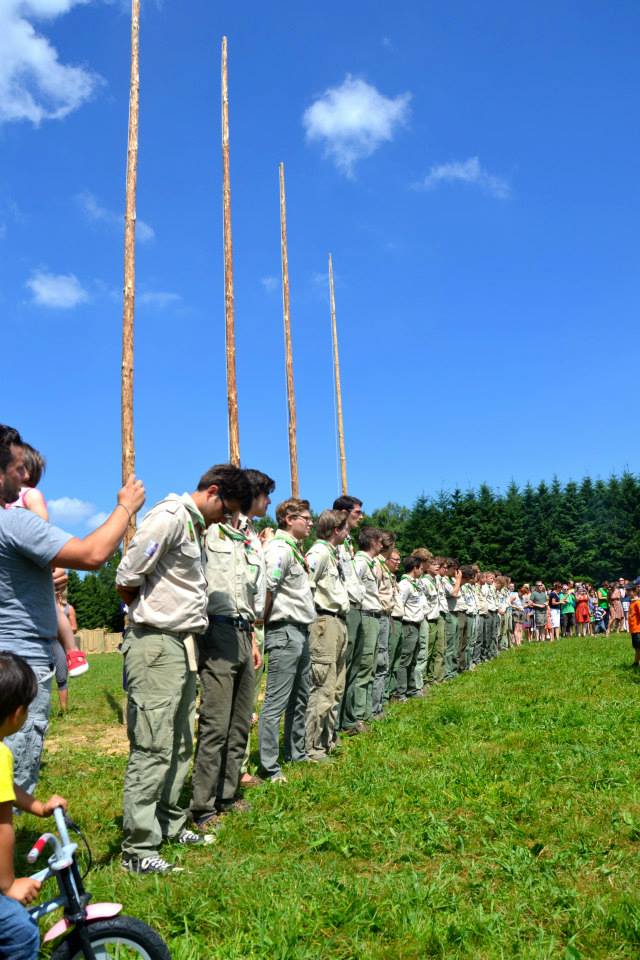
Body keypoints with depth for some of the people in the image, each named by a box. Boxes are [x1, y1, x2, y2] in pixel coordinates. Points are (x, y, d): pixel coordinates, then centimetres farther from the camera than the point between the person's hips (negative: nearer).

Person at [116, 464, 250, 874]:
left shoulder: (195, 525, 16)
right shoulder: (170, 517, -13)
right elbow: (127, 580, -15)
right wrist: (151, 615, 0)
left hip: (183, 644, 10)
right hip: (156, 646, -9)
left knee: (180, 745, 16)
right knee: (153, 749, -4)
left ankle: (170, 825, 29)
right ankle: (138, 849, 4)